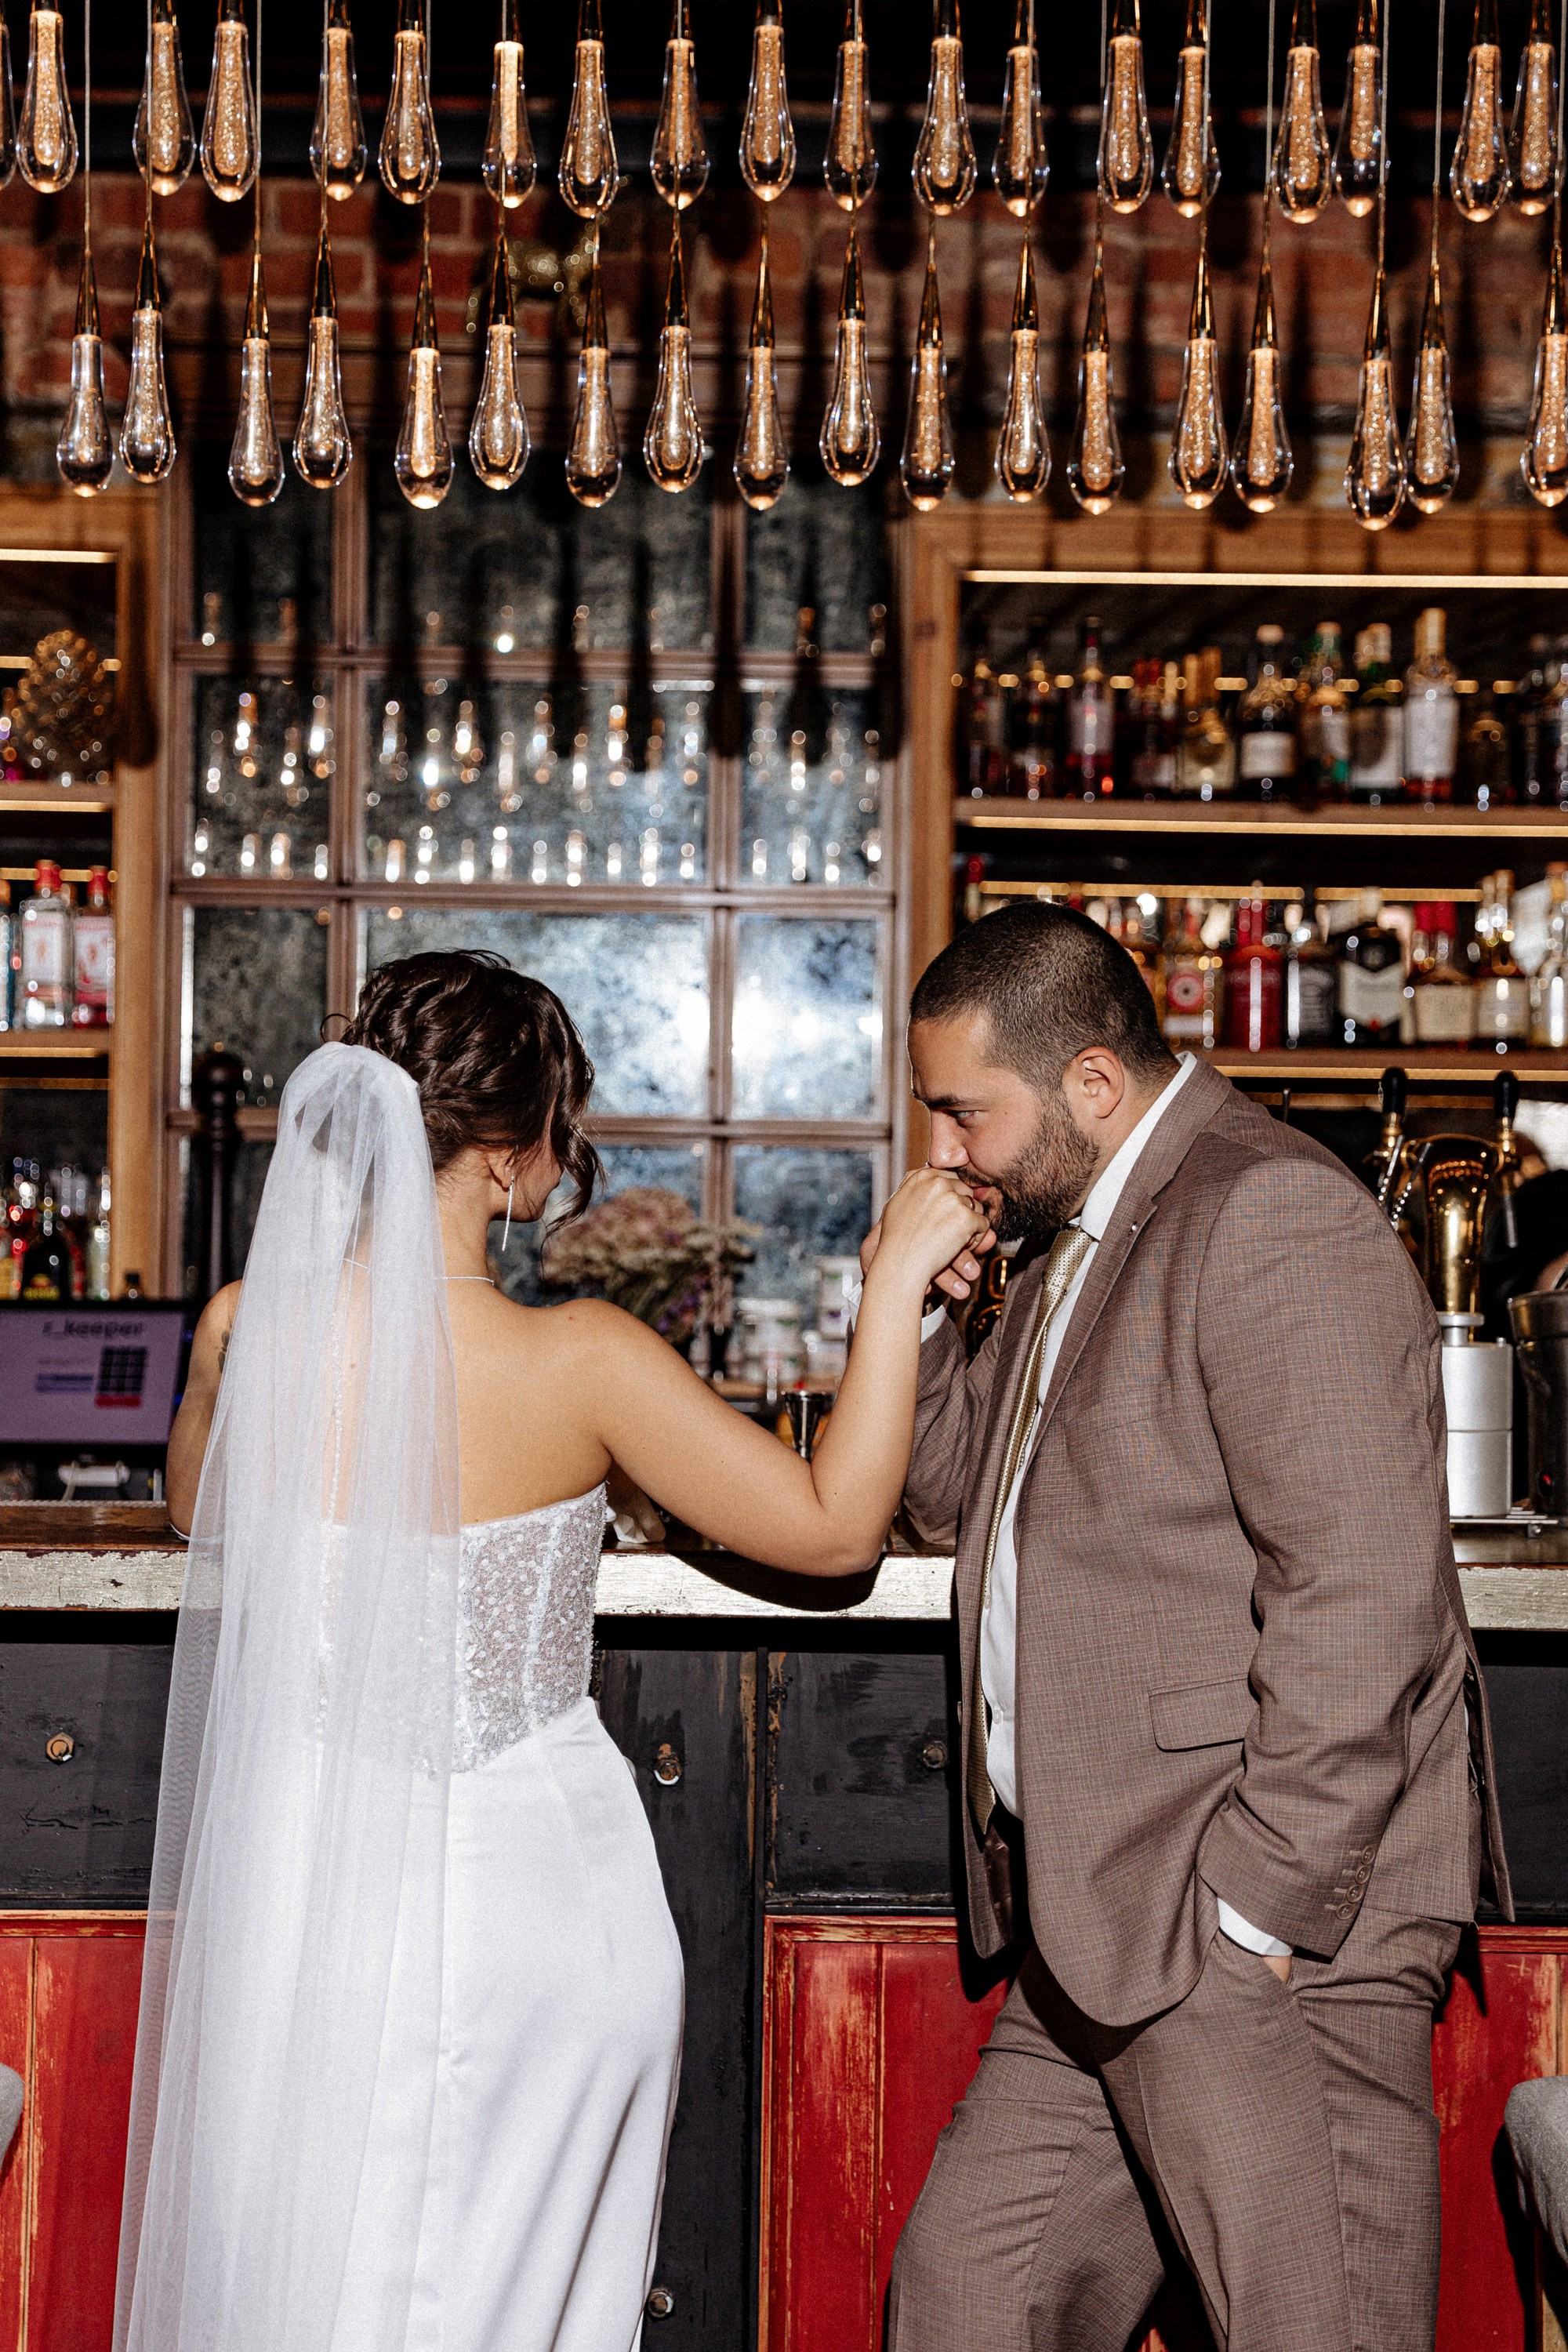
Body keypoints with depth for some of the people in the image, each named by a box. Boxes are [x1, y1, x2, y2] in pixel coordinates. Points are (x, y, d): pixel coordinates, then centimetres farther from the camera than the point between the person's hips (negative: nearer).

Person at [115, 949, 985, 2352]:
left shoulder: (245, 1329, -10)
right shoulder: (580, 1364, -18)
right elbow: (834, 1527, -8)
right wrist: (898, 1278, -4)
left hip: (310, 1879, 2)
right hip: (530, 1889, -2)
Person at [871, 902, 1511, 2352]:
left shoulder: (1275, 1218, -15)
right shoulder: (1080, 1236, 17)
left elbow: (1358, 1600, -22)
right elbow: (962, 1498, 27)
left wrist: (1259, 1908, -21)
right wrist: (910, 1319, 9)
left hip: (1260, 1932, -10)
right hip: (1103, 1933, 10)